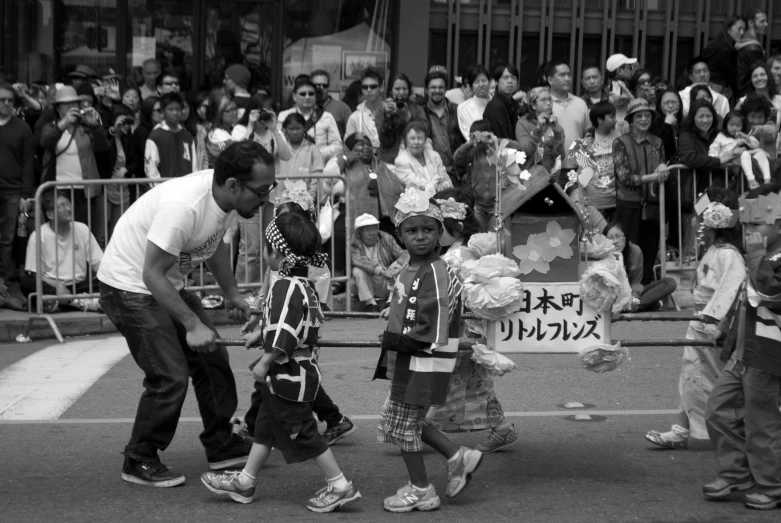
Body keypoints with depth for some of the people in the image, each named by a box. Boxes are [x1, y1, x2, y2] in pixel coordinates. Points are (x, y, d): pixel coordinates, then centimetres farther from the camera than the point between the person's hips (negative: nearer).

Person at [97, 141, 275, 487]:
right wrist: (192, 324, -29)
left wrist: (231, 293, 15)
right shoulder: (183, 207, -35)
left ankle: (222, 446, 24)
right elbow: (152, 274, -30)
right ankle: (139, 462, 4)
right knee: (170, 377, -13)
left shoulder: (224, 197, -7)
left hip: (168, 284, 9)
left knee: (211, 358, 10)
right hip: (130, 286, -9)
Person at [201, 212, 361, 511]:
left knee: (303, 433, -3)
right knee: (266, 427, 17)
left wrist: (265, 362, -22)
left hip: (288, 374, -11)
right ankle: (245, 482, 27)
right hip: (289, 375, 11)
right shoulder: (302, 285, 10)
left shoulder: (286, 287, -22)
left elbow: (284, 334, -29)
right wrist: (261, 335, 28)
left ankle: (340, 486, 3)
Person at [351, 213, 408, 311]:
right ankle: (370, 304, -23)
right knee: (358, 271, -28)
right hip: (368, 285, -1)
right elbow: (360, 261, -26)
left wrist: (394, 268, -33)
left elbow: (404, 254, -10)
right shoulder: (355, 245, -5)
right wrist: (380, 271, -42)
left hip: (388, 285, 1)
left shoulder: (387, 239, 2)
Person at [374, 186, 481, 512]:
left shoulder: (435, 274, -21)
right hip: (408, 362, 10)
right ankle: (457, 456, 25)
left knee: (403, 425, 3)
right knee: (401, 419, 18)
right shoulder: (411, 270, 9)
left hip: (423, 364, -10)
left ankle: (421, 492, 20)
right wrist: (393, 339, 5)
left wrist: (393, 341, -17)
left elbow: (431, 335, -24)